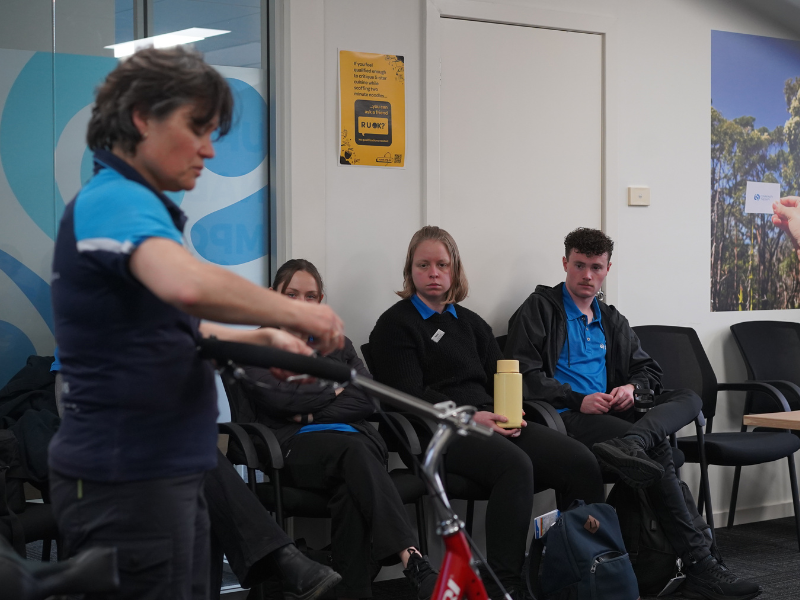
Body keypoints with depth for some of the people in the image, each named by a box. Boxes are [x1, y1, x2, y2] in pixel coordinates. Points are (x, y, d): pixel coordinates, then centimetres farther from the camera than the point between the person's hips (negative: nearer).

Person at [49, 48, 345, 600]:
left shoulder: (130, 202, 17)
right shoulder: (116, 201, -16)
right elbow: (188, 284, -37)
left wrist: (262, 339, 10)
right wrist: (295, 311, -24)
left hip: (160, 475, 10)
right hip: (128, 480, -10)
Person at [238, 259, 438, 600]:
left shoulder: (337, 344, 27)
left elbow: (368, 400, 10)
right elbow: (276, 396, -5)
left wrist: (312, 413, -3)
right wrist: (335, 389, 5)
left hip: (355, 440, 4)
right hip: (294, 447, -3)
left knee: (349, 489, -36)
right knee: (353, 449, -39)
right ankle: (411, 559, -54)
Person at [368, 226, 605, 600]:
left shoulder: (471, 323, 27)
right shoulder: (394, 326, 7)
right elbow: (408, 395, -5)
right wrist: (469, 416, -16)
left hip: (490, 423, 7)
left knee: (581, 462, -18)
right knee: (515, 465, -36)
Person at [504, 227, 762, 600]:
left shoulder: (611, 320, 28)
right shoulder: (539, 309, 7)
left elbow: (648, 370, 26)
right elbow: (524, 375, -5)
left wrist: (632, 387, 0)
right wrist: (578, 400, -16)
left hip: (610, 412, 7)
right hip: (566, 416, -7)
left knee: (689, 399, -18)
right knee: (656, 449, -28)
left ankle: (628, 444, -51)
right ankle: (697, 565, -34)